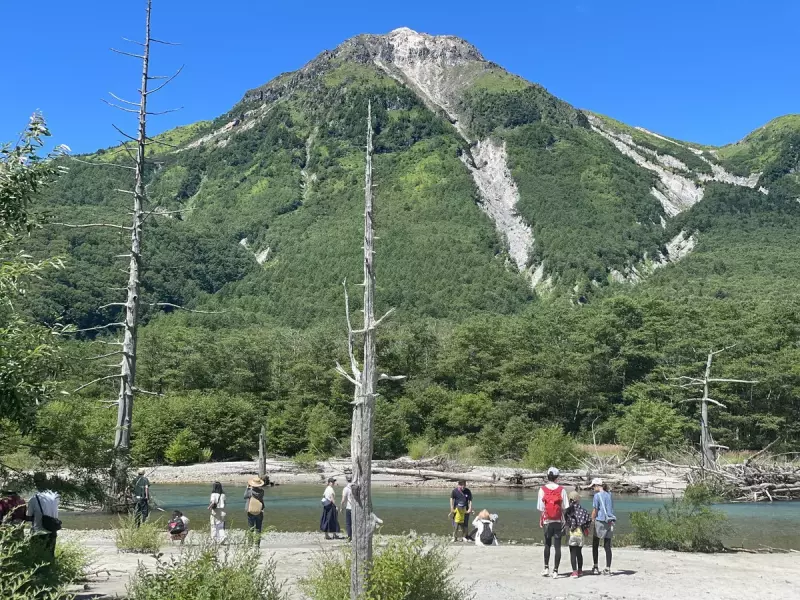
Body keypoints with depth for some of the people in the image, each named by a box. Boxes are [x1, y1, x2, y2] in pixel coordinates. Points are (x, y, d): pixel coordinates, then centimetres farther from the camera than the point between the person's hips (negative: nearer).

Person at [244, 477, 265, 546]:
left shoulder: (250, 491, -17)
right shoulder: (261, 492, -14)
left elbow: (245, 496, 2)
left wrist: (248, 488, 9)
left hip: (250, 513, -1)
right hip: (259, 513, 1)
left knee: (250, 529, 9)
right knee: (258, 530, 9)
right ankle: (257, 544, 6)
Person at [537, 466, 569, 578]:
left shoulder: (542, 489, -5)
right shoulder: (561, 490, -5)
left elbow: (540, 507, -4)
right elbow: (565, 507, -5)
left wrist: (541, 521, 10)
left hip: (547, 521, 1)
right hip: (558, 521, -1)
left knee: (547, 545, 17)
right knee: (557, 546, 3)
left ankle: (546, 568, 13)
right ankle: (555, 570, 2)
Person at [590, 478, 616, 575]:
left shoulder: (597, 495, -9)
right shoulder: (609, 495, 10)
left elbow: (595, 511, -8)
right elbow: (611, 508, 13)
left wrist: (592, 520, 4)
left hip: (600, 521, -5)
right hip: (610, 522, 5)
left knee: (595, 545, 8)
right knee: (607, 546, 7)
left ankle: (595, 567, 7)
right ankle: (608, 569, 4)